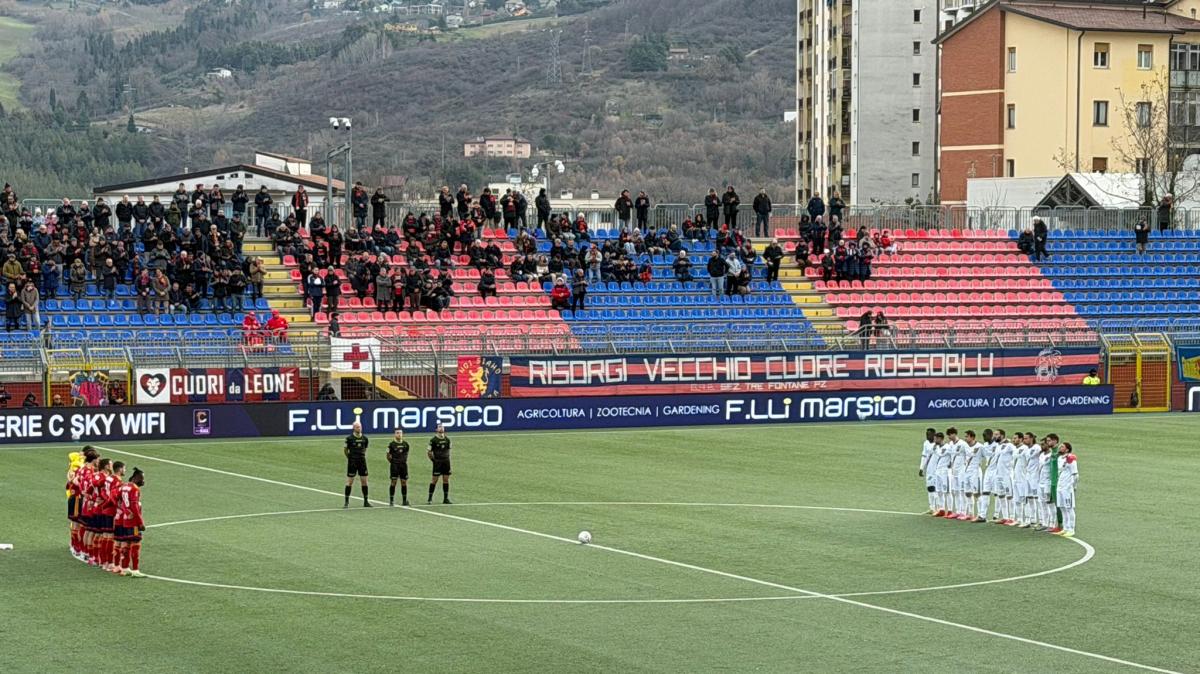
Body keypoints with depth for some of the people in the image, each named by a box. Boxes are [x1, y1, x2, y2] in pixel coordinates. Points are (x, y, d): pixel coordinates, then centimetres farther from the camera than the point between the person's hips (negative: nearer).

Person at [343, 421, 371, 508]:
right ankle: (346, 502, 5)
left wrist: (363, 456, 8)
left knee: (364, 481, 4)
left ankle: (366, 501, 11)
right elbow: (345, 450, 2)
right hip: (352, 462, -4)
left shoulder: (364, 438, 5)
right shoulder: (349, 438, -7)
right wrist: (350, 458, 3)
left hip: (362, 462, 4)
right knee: (350, 481, -1)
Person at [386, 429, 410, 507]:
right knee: (393, 482, -5)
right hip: (394, 465, -4)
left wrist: (404, 461, 8)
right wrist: (392, 461, -3)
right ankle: (391, 501, 1)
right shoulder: (392, 444, -4)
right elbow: (388, 455, 2)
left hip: (403, 465, 4)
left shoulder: (405, 444, 6)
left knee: (404, 482, 5)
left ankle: (404, 500, 13)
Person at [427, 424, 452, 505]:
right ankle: (430, 498, 4)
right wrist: (433, 460, -5)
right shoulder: (433, 440, -7)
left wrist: (447, 458, 12)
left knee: (446, 480, 4)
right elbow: (429, 452, -3)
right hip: (437, 463, -5)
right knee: (435, 480, -4)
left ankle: (446, 499, 10)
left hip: (446, 462, 5)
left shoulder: (447, 439, 9)